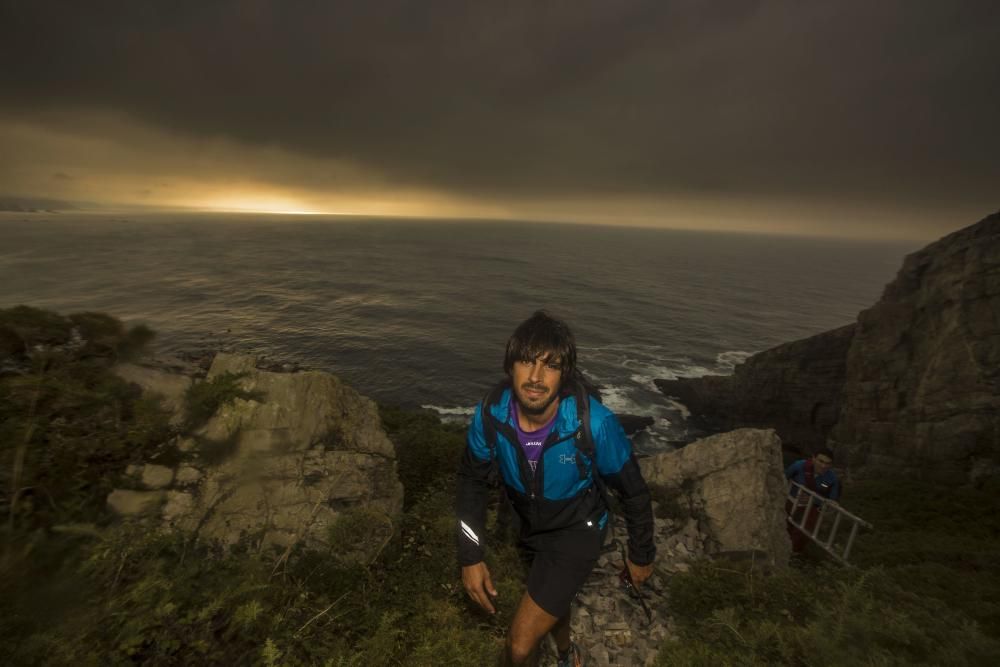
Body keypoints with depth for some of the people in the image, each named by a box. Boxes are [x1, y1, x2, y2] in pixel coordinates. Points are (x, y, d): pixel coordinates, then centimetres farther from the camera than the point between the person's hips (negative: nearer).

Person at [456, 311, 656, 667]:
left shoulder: (594, 423, -36)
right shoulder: (491, 413, -27)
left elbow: (633, 490, -17)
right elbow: (473, 480, -9)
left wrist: (641, 554, -3)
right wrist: (470, 556, -10)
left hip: (577, 530, -4)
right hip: (530, 526, 4)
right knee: (552, 598, 32)